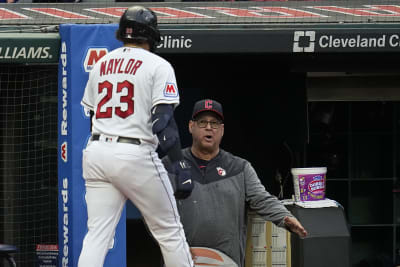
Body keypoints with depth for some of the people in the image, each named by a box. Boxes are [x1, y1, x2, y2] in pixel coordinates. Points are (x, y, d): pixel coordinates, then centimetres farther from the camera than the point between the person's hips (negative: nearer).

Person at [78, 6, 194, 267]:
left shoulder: (101, 64, 15)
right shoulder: (158, 65, -3)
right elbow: (164, 119, -13)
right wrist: (181, 167, -16)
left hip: (96, 151, 5)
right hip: (135, 155, -5)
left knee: (97, 235, 3)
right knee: (170, 231, 6)